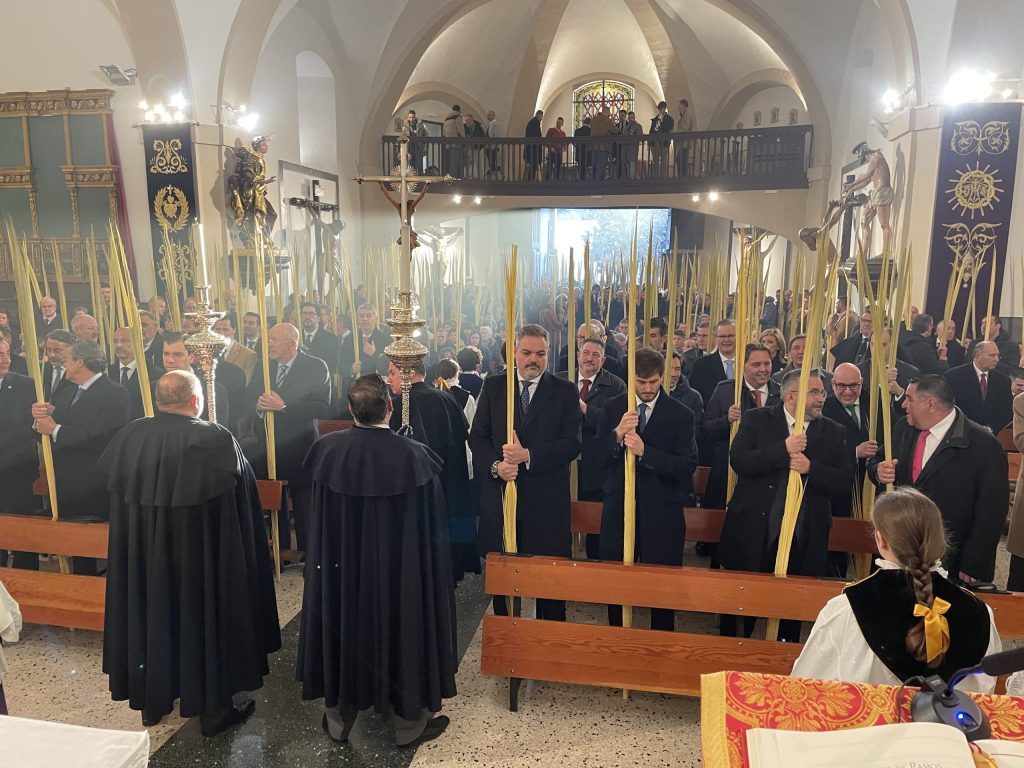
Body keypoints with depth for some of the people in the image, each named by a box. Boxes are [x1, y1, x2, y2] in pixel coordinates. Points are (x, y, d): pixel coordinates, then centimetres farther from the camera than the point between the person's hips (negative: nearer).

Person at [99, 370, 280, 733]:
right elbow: (243, 499, -11)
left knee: (151, 613, 20)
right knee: (203, 616, 10)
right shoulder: (216, 439, -19)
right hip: (200, 556, -4)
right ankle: (214, 705, 23)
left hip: (142, 557, 5)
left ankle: (151, 700, 37)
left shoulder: (128, 437, -6)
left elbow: (110, 483, 10)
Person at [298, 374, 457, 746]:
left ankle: (338, 719, 36)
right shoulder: (414, 456, -21)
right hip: (399, 572, -3)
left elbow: (318, 519, 2)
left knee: (344, 629, 19)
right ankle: (408, 722, 30)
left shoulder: (326, 449, -12)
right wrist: (433, 564, 4)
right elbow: (432, 528, -11)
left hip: (341, 566, 3)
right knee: (401, 631, 14)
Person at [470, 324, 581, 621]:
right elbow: (477, 436, 4)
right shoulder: (493, 386, 6)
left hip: (546, 499, -1)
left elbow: (572, 443, -7)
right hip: (500, 493, 2)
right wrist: (495, 465, -14)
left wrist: (529, 456, -19)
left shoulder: (565, 391, 1)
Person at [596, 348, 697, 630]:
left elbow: (687, 466, -11)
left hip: (662, 511, -2)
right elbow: (599, 457, -1)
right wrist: (618, 434, -21)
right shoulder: (614, 407, 3)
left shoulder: (681, 415, -3)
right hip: (618, 506, 2)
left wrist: (645, 451, -23)